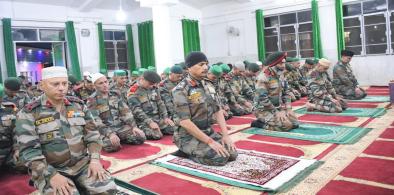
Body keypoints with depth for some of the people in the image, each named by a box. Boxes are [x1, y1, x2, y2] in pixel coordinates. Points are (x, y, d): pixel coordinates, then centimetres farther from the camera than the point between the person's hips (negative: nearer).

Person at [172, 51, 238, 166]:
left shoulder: (208, 85, 6)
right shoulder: (180, 90, -18)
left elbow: (218, 111, 9)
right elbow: (185, 122, -23)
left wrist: (225, 135, -4)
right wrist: (210, 142, -23)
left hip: (208, 131, 7)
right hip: (189, 136, -7)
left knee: (232, 154, -3)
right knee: (220, 158, -22)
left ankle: (198, 150, 13)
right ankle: (187, 152, 1)